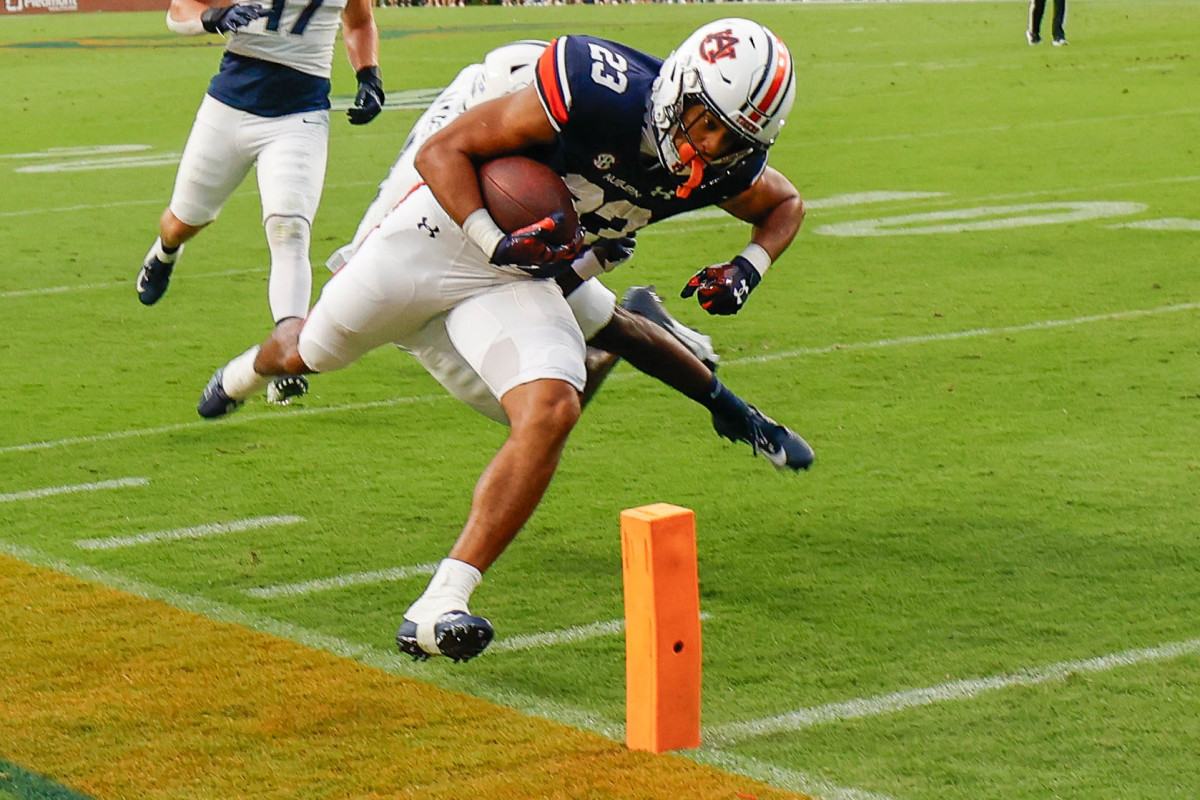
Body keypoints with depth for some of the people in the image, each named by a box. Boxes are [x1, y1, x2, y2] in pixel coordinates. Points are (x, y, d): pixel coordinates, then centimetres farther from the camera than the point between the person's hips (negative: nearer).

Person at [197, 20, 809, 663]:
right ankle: (250, 370, 60)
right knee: (307, 353, 19)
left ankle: (439, 608, -23)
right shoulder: (599, 92, -32)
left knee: (550, 414, -24)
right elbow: (441, 152, -24)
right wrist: (499, 243, -33)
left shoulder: (724, 171, -15)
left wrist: (747, 269, -9)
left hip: (525, 280, 3)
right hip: (448, 231, -3)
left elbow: (785, 205, 10)